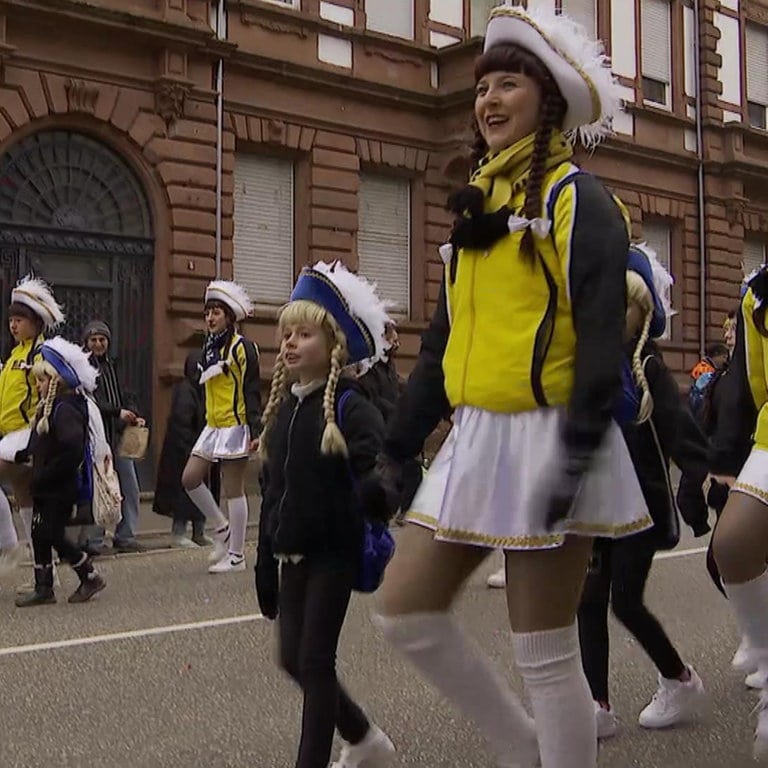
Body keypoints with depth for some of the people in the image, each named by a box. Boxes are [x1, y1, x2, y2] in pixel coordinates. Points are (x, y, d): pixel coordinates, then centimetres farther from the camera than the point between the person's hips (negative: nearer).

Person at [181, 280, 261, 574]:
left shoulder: (242, 347, -11)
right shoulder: (209, 346, 13)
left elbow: (252, 392, -14)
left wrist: (255, 431, -20)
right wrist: (208, 420, 18)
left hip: (234, 426, -8)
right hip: (212, 427, 8)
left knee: (233, 491, -2)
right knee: (190, 479, 3)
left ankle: (236, 556, 7)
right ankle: (222, 528, 20)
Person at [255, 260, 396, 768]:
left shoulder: (349, 406, -12)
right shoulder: (282, 408, 9)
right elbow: (273, 492, 13)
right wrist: (266, 565, 14)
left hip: (334, 553, -7)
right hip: (292, 554, 7)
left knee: (315, 658, -2)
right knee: (293, 659, 11)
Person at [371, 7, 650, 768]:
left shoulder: (576, 198, -6)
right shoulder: (477, 203, 17)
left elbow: (602, 339, -15)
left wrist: (577, 452, -25)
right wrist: (396, 446, 16)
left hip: (543, 440, -8)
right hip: (475, 439, 8)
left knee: (544, 654, -1)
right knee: (405, 612, 8)